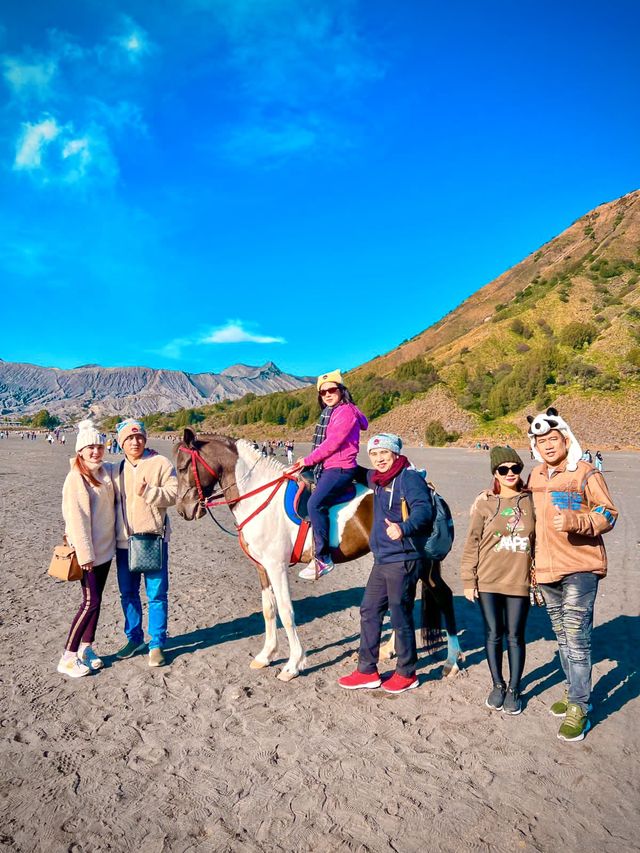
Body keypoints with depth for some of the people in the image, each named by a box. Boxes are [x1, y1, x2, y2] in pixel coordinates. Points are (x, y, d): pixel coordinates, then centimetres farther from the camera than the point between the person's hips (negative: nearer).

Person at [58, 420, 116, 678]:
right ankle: (67, 658, 8)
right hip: (88, 552, -6)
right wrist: (85, 555, -18)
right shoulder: (75, 478, -16)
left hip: (106, 548, 6)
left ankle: (86, 649, 27)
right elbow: (75, 519, -18)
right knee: (90, 602, -4)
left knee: (96, 600, 13)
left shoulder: (108, 471, 2)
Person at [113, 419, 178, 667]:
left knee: (157, 594, 1)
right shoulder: (116, 470, 10)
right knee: (128, 594, 15)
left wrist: (148, 492, -24)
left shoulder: (160, 463, -4)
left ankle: (156, 644, 15)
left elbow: (174, 494, -9)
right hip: (124, 541, 5)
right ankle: (134, 639, 32)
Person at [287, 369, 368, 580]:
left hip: (340, 469, -11)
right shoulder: (328, 413, 19)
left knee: (315, 503, -27)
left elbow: (332, 443, -17)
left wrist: (307, 460, -12)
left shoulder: (346, 411, -10)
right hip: (325, 468, 11)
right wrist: (307, 462, 7)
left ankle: (322, 559, -22)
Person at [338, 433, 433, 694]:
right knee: (369, 612, 15)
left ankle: (406, 674, 24)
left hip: (402, 560, -9)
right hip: (382, 560, 9)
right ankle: (367, 671, 28)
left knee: (400, 618, 4)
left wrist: (404, 528, -48)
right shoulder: (377, 479, 10)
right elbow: (363, 475, 35)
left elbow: (423, 509, -29)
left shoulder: (409, 478, -14)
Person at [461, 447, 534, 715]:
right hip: (487, 581, 0)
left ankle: (513, 689, 25)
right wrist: (468, 580, -3)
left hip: (519, 581, 0)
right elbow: (472, 543, -1)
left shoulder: (530, 502, 1)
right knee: (493, 634, 11)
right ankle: (497, 685, 30)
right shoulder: (484, 503, -3)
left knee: (515, 636, 8)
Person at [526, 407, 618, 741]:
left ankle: (579, 709, 7)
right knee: (563, 637, 18)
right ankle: (573, 692, 34)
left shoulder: (585, 473, -9)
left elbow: (608, 514, -11)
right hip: (547, 570, 7)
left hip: (580, 568, -6)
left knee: (577, 638, -5)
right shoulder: (535, 477, 9)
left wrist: (575, 521, -26)